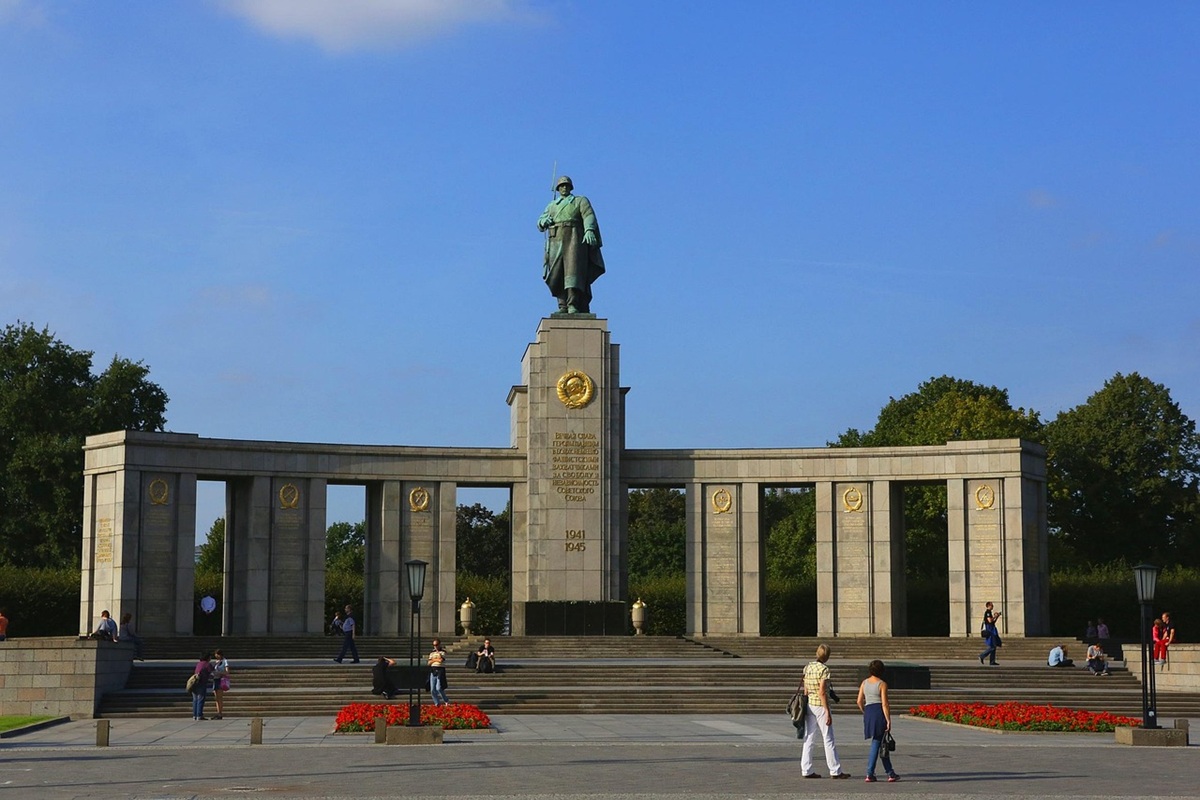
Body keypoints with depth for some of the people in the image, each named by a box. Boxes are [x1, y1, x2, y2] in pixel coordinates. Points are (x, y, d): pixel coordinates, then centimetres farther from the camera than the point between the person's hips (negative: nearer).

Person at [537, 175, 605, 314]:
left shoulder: (580, 201, 13)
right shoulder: (552, 205, 26)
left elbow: (589, 216, -4)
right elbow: (540, 225, 21)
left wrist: (589, 230, -24)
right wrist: (544, 221, -5)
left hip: (574, 240, -4)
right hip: (556, 242, 4)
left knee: (573, 271, -19)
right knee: (557, 275, -5)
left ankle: (573, 306, -28)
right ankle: (563, 307, -2)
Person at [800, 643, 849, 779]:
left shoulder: (807, 667, 7)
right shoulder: (824, 669, -14)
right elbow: (822, 692, -19)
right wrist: (828, 712, -17)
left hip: (809, 705, 7)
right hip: (821, 706, -7)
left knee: (809, 739, 8)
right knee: (829, 740, 0)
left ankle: (806, 770, 7)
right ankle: (835, 771, 4)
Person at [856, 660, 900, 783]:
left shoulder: (864, 683, 8)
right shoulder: (882, 684, -8)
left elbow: (859, 701, 7)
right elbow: (885, 704, -13)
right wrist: (888, 721, -12)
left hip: (868, 713, 6)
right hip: (880, 713, -6)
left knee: (883, 744, 12)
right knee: (876, 744, 2)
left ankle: (890, 773, 13)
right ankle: (870, 774, 4)